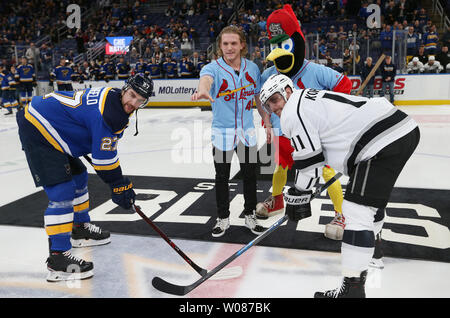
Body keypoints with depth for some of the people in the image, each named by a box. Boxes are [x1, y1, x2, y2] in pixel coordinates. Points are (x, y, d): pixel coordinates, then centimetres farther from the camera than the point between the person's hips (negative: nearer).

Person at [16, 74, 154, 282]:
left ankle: (80, 229, 38)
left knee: (78, 177, 21)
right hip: (37, 131, -11)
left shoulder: (111, 96, 8)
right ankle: (57, 259, -14)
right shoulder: (107, 112, -24)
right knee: (62, 192, -16)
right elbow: (103, 157, -22)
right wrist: (119, 186, -11)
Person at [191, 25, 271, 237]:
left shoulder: (252, 68, 2)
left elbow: (259, 98, 11)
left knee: (250, 176, 12)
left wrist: (267, 123, 9)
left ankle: (250, 216, 29)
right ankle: (223, 218, 25)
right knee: (222, 178, 8)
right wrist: (202, 91, -58)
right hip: (222, 132, -3)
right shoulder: (213, 68, -10)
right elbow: (206, 79, -35)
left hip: (247, 131, 3)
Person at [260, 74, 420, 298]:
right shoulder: (310, 97, 24)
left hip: (383, 141, -11)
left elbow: (309, 161, -8)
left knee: (357, 210, -11)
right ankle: (370, 240, 51)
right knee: (373, 196, 29)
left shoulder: (293, 113, -6)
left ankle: (353, 287, -8)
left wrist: (298, 196, 2)